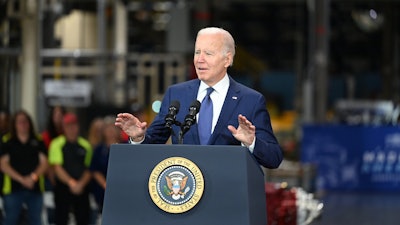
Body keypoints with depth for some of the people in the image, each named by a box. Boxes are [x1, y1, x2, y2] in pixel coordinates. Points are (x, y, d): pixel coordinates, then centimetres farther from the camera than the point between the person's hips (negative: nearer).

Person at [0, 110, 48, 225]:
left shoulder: (38, 143, 9)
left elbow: (44, 163, 4)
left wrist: (33, 177, -15)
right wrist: (21, 179, -14)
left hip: (35, 188, 2)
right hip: (13, 189, -2)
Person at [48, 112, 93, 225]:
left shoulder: (85, 145, 8)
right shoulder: (57, 144, -1)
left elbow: (89, 169, 5)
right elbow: (57, 168, -8)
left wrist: (81, 184, -12)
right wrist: (71, 182, -19)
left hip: (82, 189, 3)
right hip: (63, 188, -2)